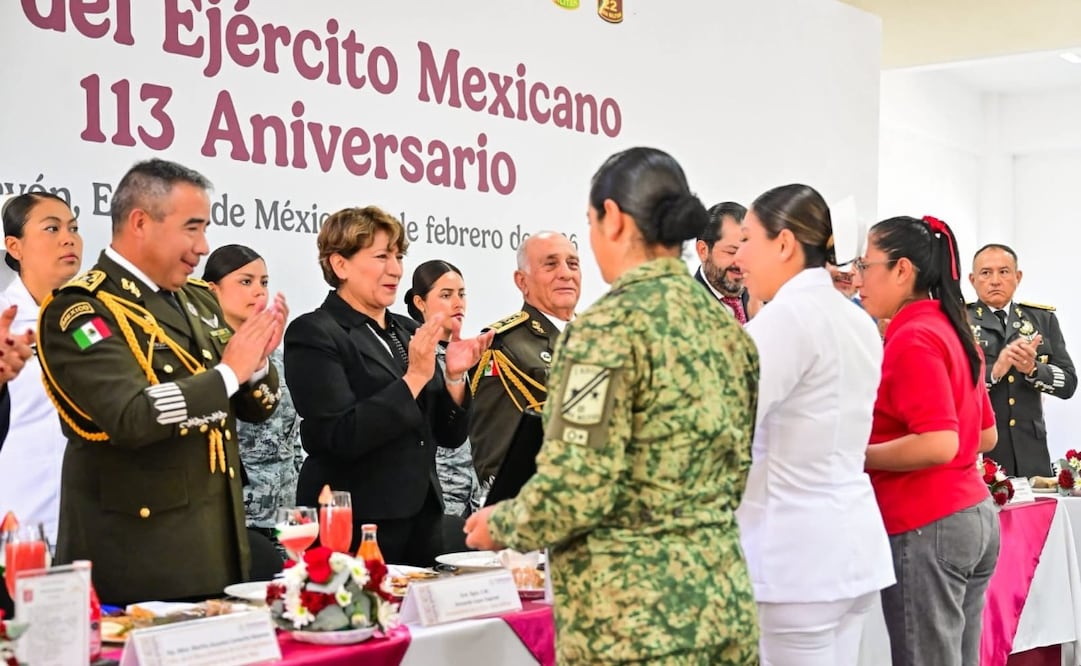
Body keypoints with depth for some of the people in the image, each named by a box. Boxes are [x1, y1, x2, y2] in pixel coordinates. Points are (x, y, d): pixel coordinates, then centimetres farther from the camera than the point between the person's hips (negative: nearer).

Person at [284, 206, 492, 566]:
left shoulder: (409, 331, 10)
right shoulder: (313, 334, -8)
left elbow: (449, 435, 9)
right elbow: (342, 437, -19)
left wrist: (454, 376, -7)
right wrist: (414, 377, -20)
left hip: (423, 519, 6)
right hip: (354, 527, -6)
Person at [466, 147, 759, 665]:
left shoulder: (610, 325, -15)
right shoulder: (725, 325, 8)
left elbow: (575, 492, -19)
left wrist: (499, 525, -1)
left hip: (634, 619, -7)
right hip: (722, 598, 8)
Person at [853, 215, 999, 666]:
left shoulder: (913, 338, -15)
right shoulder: (951, 328, 13)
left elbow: (939, 444, -24)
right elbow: (984, 436, 21)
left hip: (927, 527, -9)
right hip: (974, 516, 9)